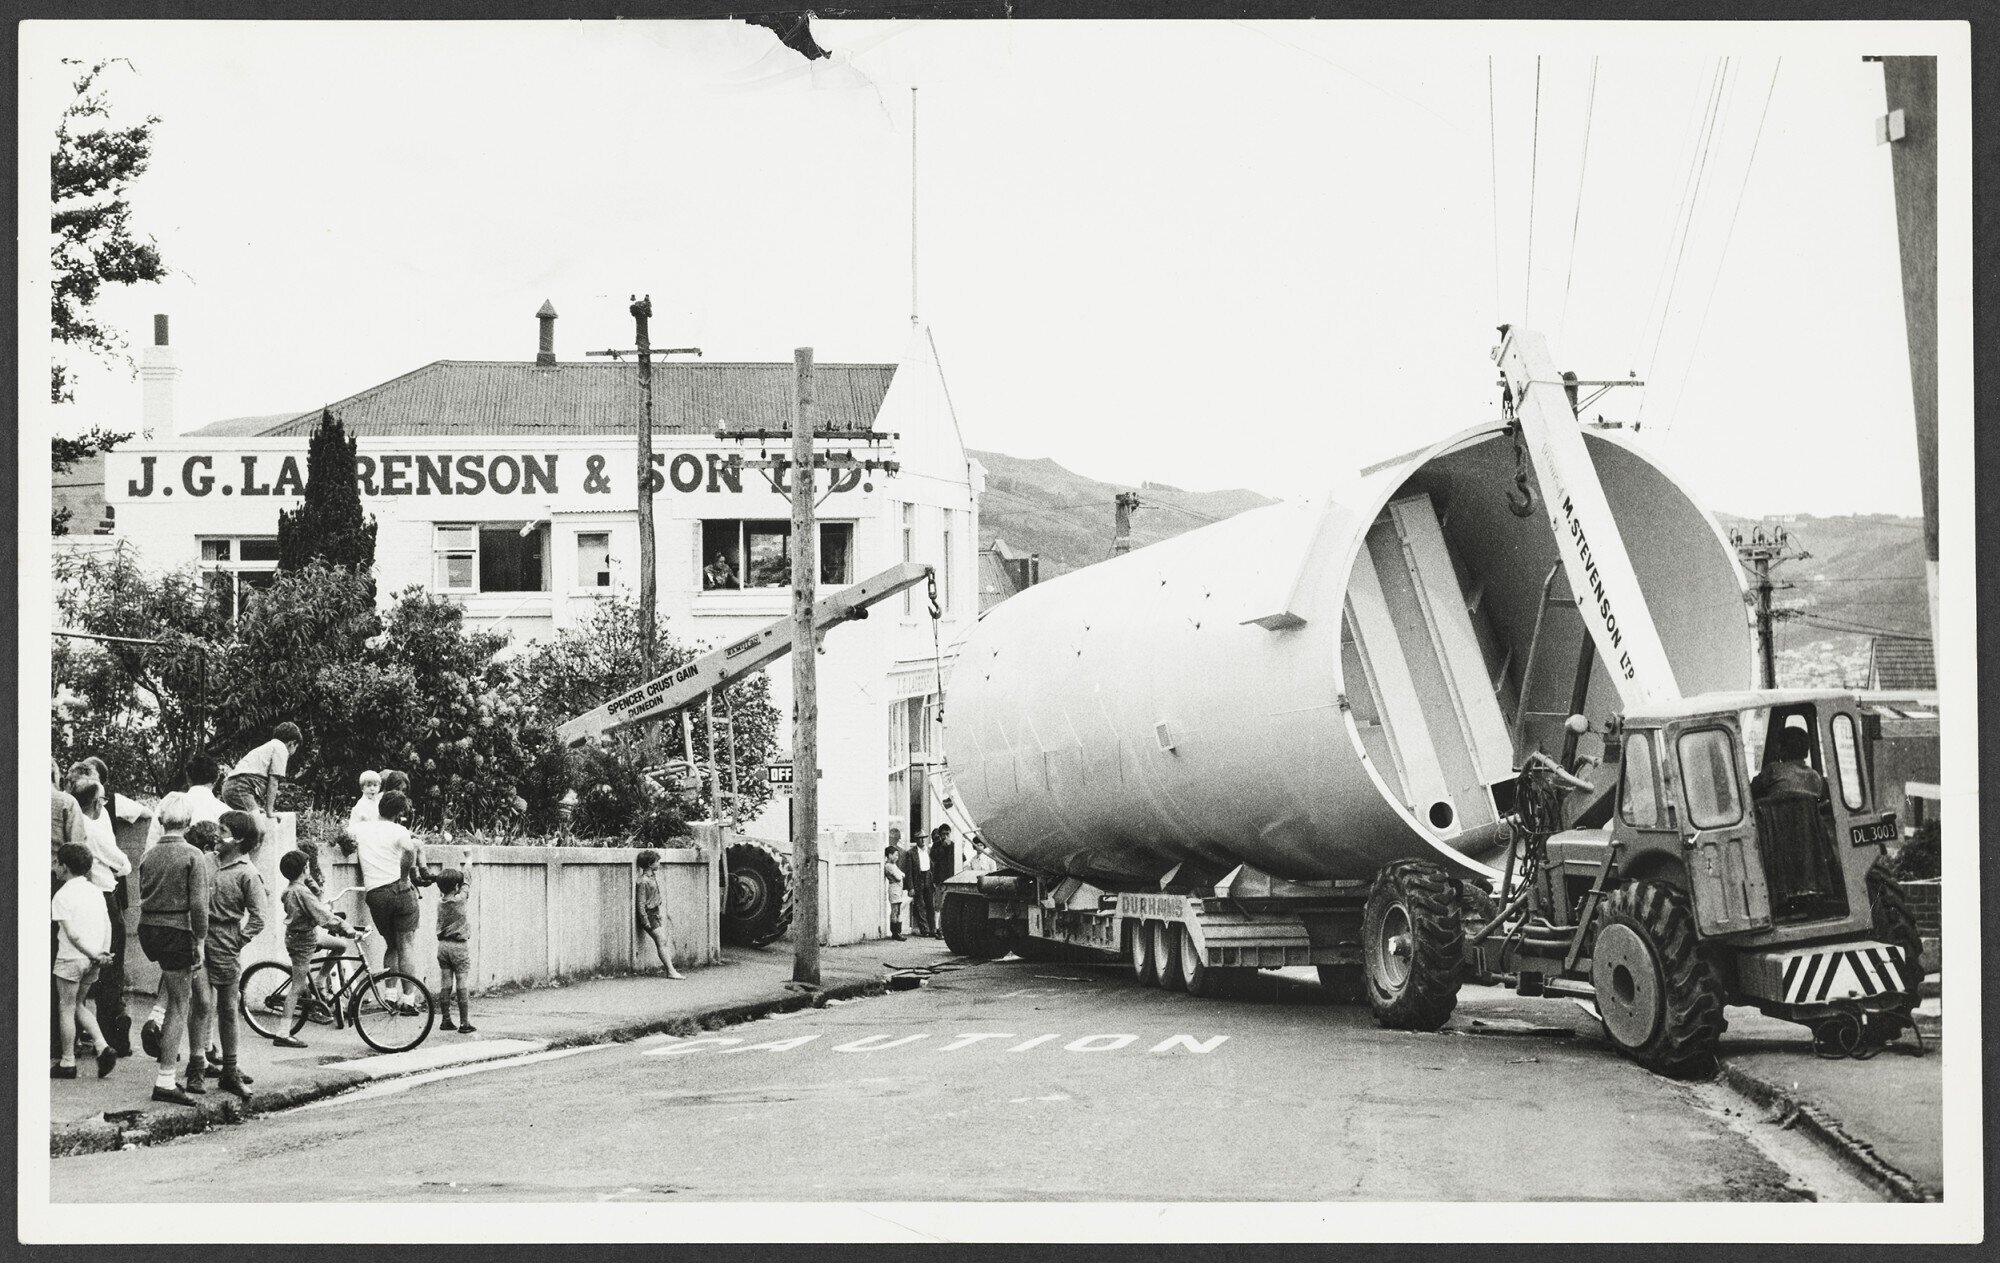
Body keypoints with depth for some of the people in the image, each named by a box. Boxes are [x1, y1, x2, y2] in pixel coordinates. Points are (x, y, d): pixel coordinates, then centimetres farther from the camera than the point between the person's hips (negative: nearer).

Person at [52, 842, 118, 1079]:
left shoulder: (63, 895, -11)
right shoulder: (95, 890, 10)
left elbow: (72, 933, -17)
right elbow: (107, 924, 6)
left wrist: (94, 955, -14)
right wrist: (104, 953, 1)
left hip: (71, 959, -7)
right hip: (91, 961, 7)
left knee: (67, 1010, 4)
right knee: (79, 1006, 19)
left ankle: (67, 1062, 9)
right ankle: (102, 1047, 5)